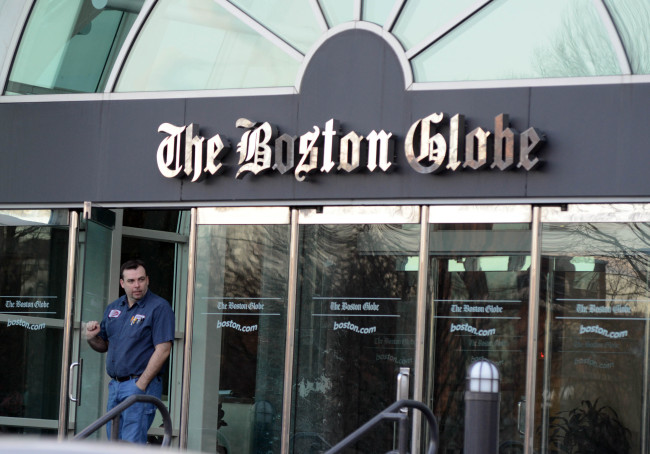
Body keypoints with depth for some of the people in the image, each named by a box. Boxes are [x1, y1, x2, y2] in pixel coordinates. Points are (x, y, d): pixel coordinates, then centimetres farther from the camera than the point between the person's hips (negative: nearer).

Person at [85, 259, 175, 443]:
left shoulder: (159, 307, -8)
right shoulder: (113, 308, 15)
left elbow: (162, 350, -14)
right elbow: (104, 345, 24)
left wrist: (140, 386, -16)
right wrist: (92, 338, -1)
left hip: (141, 386, -8)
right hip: (115, 385, 8)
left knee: (132, 444, -12)